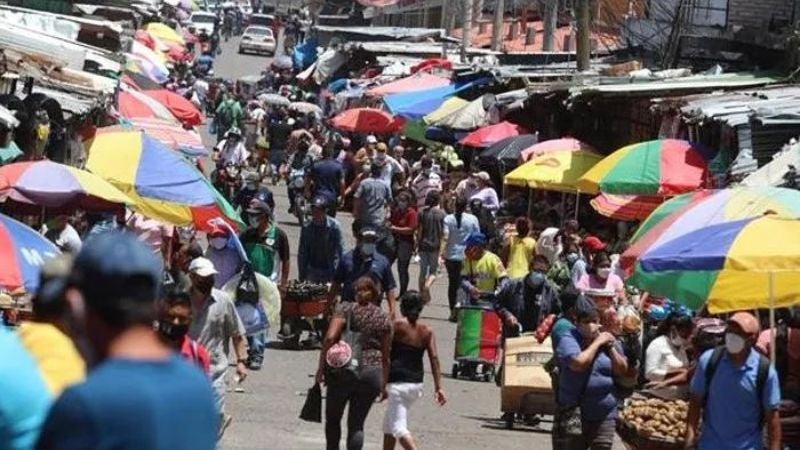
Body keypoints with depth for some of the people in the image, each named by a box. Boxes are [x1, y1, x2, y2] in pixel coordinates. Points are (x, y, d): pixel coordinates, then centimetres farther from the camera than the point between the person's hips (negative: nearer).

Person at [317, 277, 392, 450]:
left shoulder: (345, 309, -2)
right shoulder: (383, 318, 7)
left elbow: (330, 338, -14)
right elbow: (386, 356, 9)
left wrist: (321, 367, -8)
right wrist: (384, 383, 17)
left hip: (342, 371, -2)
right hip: (371, 373, 2)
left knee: (333, 418, 16)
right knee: (357, 424, 7)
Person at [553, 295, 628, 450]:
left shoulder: (607, 338, 8)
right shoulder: (569, 339, -7)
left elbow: (622, 370, 7)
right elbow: (579, 363, -24)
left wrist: (610, 348, -5)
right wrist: (597, 343, -13)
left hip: (604, 415, 4)